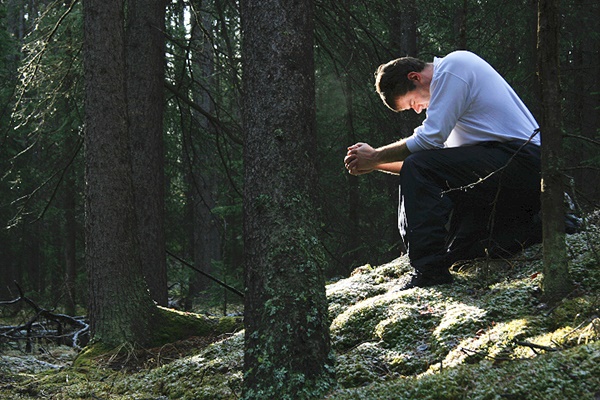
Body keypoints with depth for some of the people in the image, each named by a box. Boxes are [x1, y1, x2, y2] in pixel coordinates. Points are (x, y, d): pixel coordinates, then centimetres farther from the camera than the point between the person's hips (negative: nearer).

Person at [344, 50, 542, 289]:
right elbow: (439, 155, 24)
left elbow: (430, 139, -13)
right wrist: (376, 165, 16)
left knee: (417, 169, -19)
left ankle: (430, 269, -24)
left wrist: (375, 157, -1)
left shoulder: (452, 66, -6)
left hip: (520, 160, -11)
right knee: (461, 250, 12)